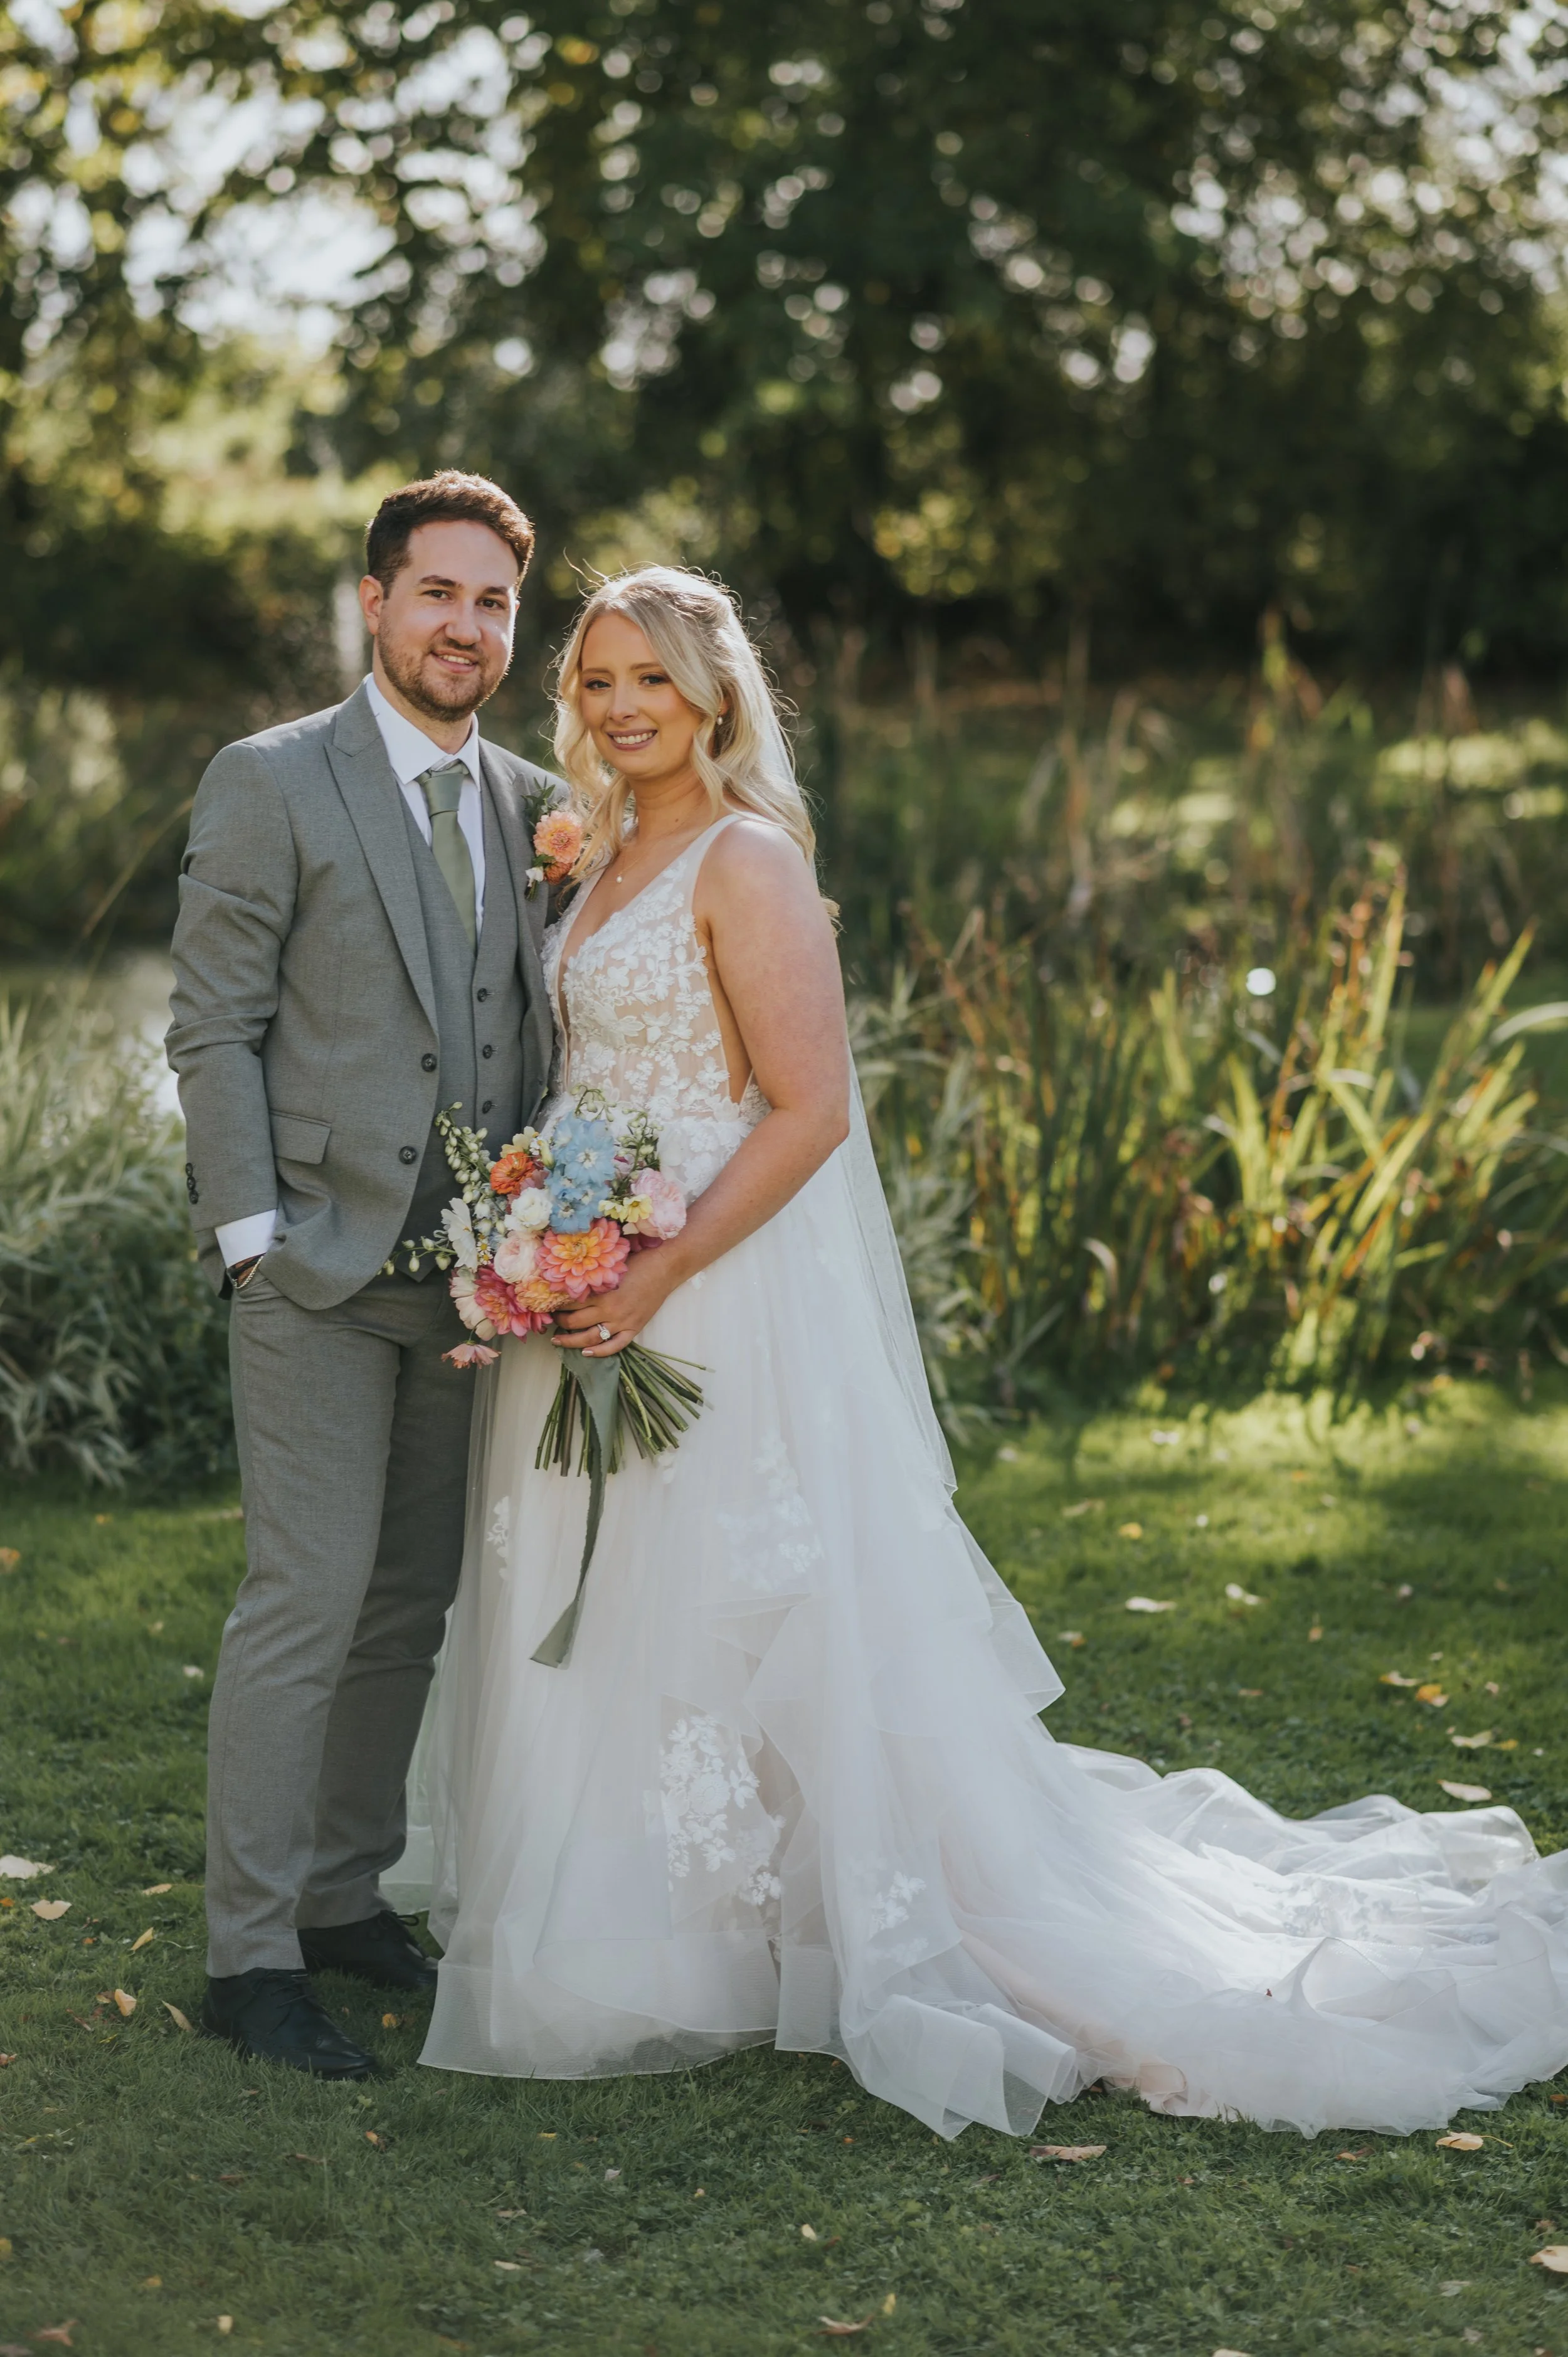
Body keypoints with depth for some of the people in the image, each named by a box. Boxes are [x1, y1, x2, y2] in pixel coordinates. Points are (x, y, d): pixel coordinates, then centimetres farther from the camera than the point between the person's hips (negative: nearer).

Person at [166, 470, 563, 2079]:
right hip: (319, 1264, -6)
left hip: (473, 1272, 6)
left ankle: (343, 1896, 25)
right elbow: (211, 1027, -6)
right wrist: (251, 1233, -13)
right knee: (309, 1599, -7)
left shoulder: (536, 806, 13)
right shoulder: (270, 784, -3)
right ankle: (249, 1953, 1)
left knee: (413, 1602, 11)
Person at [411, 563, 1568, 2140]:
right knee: (612, 1623, 13)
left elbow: (810, 1111, -19)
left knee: (749, 1611, -3)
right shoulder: (608, 860, 13)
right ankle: (645, 1943, 25)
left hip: (726, 1289, -9)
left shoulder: (747, 862, -13)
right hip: (598, 1291, 9)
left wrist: (655, 1275, -22)